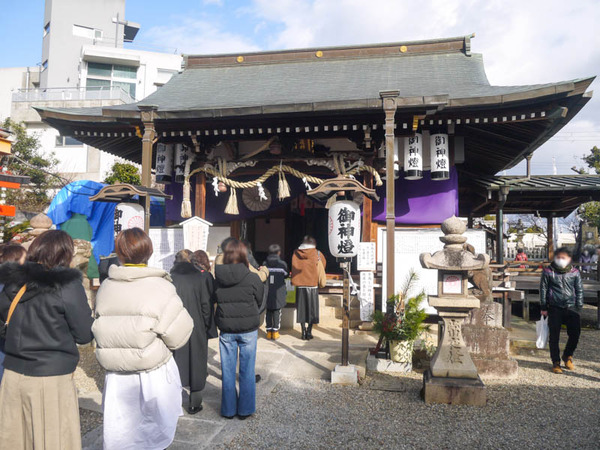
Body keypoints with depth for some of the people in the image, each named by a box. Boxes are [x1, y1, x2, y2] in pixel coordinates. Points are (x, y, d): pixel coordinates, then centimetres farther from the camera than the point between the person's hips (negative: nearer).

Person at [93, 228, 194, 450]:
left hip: (116, 375, 4)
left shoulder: (105, 288, -2)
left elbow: (101, 327, 8)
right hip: (153, 375, -3)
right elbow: (178, 336, -16)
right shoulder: (160, 287, -17)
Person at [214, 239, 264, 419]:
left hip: (226, 331, 2)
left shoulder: (217, 278, -9)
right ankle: (245, 409, 21)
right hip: (248, 330, -2)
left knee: (228, 371, 14)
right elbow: (259, 302, 1)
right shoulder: (253, 278, -13)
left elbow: (214, 300, 3)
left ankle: (229, 409, 25)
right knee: (247, 371, 11)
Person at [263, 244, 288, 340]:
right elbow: (285, 275, 6)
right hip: (278, 293, -2)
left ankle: (269, 331, 12)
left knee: (269, 311, 10)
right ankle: (275, 332, 6)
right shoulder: (282, 264, -6)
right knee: (277, 311, 6)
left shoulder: (265, 264, -2)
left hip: (267, 292, 2)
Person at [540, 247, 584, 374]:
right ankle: (556, 362, 16)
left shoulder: (574, 272, 6)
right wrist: (544, 308, 1)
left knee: (575, 334, -1)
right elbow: (543, 289, 3)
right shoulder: (548, 271, 1)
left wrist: (579, 308, 5)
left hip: (571, 308, 2)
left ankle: (567, 356, 27)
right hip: (554, 308, -1)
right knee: (554, 337, 1)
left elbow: (579, 291, 11)